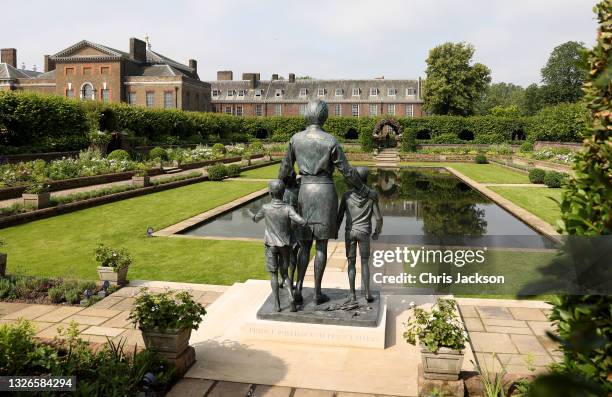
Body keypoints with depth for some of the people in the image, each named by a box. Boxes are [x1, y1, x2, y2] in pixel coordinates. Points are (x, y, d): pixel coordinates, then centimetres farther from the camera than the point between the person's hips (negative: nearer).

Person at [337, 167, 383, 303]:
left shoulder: (346, 195, -2)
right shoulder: (372, 196, -4)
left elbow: (340, 216, 0)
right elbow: (378, 218, -5)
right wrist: (377, 232, 10)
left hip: (350, 232, 0)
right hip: (364, 233, 0)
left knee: (351, 262, 6)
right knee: (364, 262, 9)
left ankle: (352, 294, 2)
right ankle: (367, 292, 1)